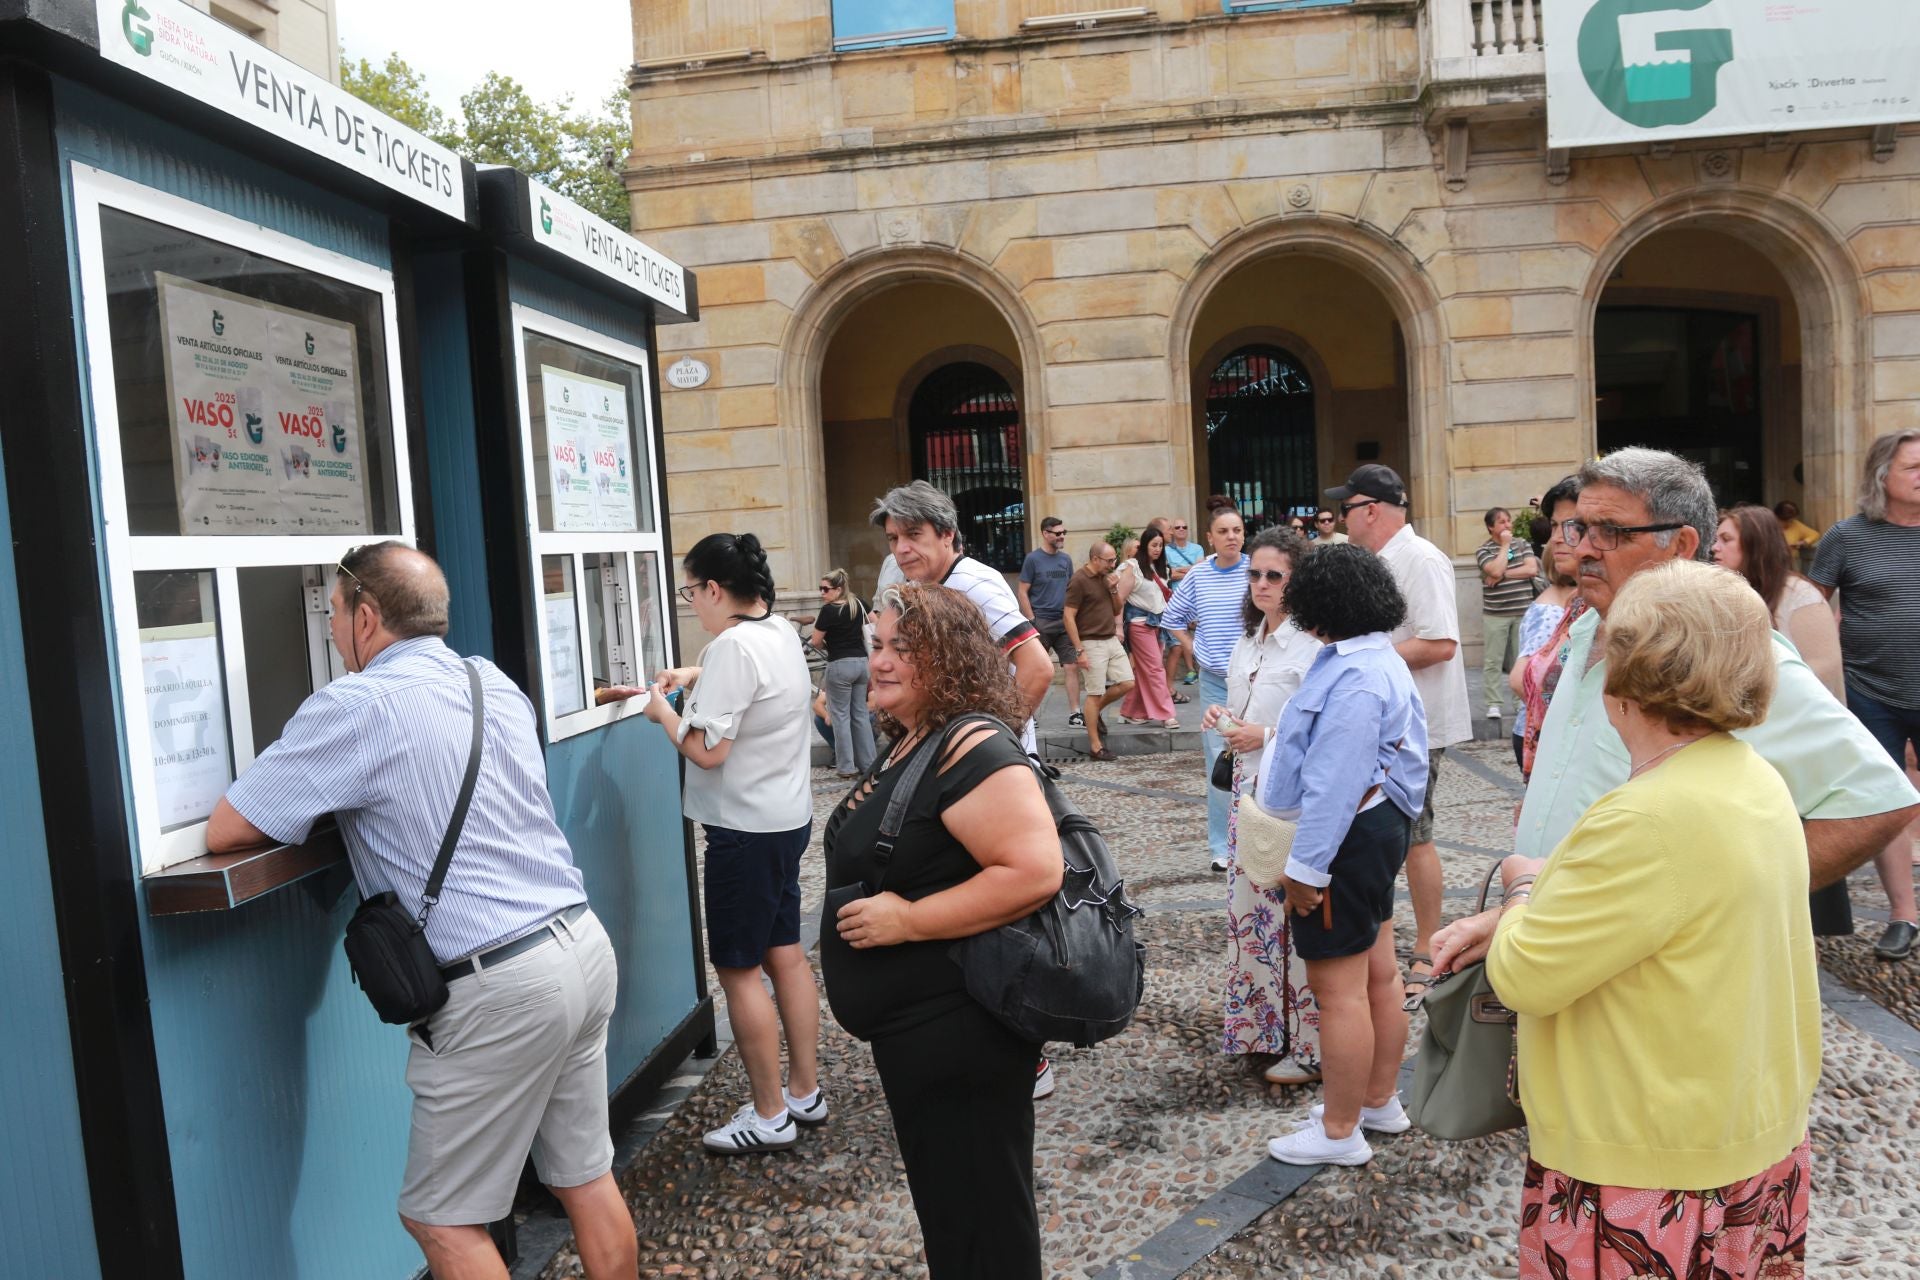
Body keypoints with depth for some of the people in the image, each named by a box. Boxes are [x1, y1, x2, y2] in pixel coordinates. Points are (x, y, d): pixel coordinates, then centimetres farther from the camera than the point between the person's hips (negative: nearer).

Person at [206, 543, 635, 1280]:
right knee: (586, 1178, 18)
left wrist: (318, 804, 10)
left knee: (441, 1218, 9)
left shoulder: (355, 706, -11)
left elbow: (224, 834, -7)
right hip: (583, 945, 8)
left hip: (499, 987, -7)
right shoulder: (496, 683, 12)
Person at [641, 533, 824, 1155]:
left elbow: (707, 749, -23)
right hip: (787, 817, 10)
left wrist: (663, 712, -6)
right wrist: (697, 675, 18)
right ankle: (805, 1092, 26)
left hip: (747, 829, -10)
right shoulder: (780, 631, 7)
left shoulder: (734, 646, -22)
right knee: (785, 953, 16)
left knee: (738, 968, 1)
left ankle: (769, 1116, 9)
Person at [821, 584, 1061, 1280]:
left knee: (980, 1213, 6)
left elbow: (1033, 872, -32)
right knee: (942, 1195, 24)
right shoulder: (908, 745, 9)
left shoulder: (974, 751, -22)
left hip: (958, 1031, -10)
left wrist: (906, 920, -27)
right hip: (914, 1026, 10)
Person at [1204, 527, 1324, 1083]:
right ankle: (1263, 1026, 29)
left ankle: (1308, 1044, 11)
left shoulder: (1312, 646, -14)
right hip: (1250, 787, 9)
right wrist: (1223, 715, 5)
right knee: (1249, 907, 13)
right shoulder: (1247, 641, 13)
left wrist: (1267, 736, -19)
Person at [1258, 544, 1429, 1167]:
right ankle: (1380, 1100, 37)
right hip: (1379, 824, 12)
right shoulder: (1379, 660, 10)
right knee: (1377, 971, 21)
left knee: (1338, 985, 0)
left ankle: (1339, 1131, 14)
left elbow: (1335, 783, -27)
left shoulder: (1355, 679, -25)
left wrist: (1305, 865, -22)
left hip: (1349, 837, -12)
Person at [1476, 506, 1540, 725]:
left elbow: (1532, 569, -4)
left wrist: (1504, 574, -10)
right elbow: (1495, 570, -18)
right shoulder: (1484, 550, -1)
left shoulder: (1523, 544, 10)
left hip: (1523, 612, 3)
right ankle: (1494, 704, 1)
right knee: (1493, 661, -3)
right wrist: (1505, 545, -9)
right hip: (1495, 614, -3)